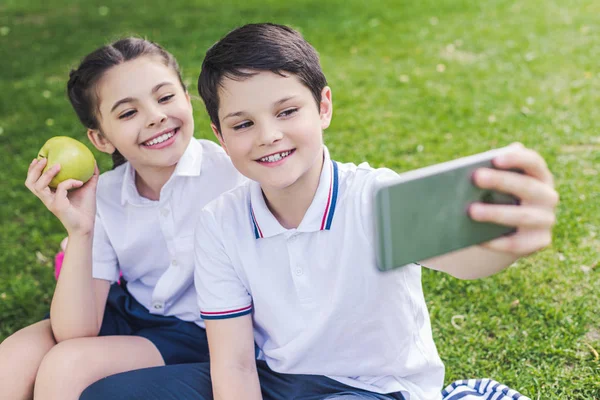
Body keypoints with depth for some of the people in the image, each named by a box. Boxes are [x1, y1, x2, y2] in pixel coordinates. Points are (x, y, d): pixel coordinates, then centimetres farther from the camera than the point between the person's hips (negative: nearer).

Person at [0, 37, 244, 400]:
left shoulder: (228, 170, -20)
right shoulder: (102, 197, -8)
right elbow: (75, 333, -14)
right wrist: (80, 233, -25)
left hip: (202, 330, -4)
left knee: (66, 367, -20)